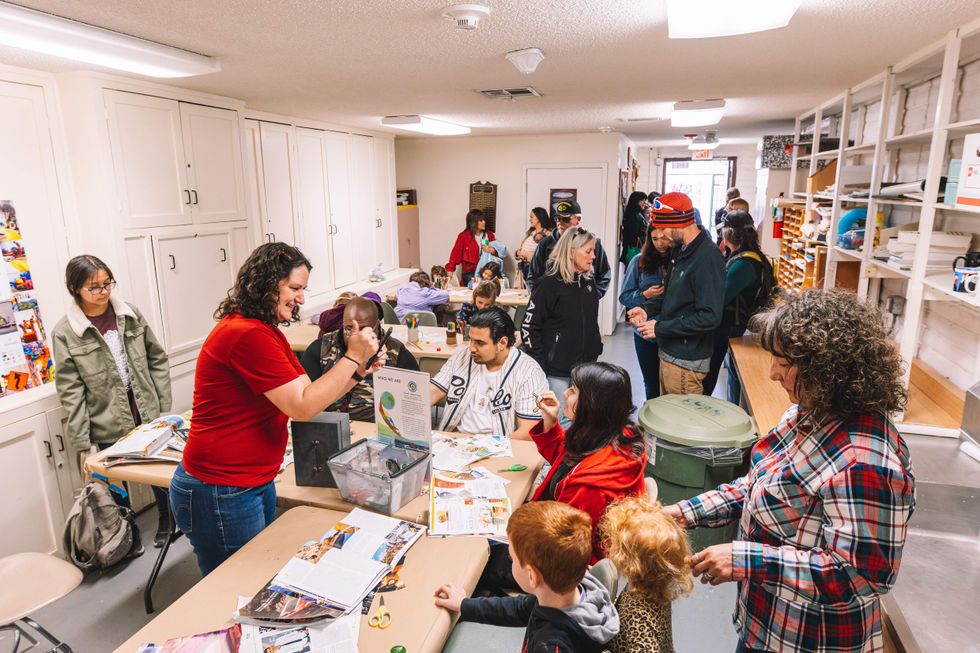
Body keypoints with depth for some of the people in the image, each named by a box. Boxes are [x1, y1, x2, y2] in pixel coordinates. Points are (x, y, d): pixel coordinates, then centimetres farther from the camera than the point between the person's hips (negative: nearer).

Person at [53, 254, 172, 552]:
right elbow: (71, 393, -9)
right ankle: (130, 538, 35)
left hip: (148, 417, 2)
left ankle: (167, 522, 40)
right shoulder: (65, 333, -9)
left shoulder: (130, 314, 0)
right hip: (108, 429, -2)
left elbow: (158, 360, 5)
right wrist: (82, 443, -10)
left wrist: (164, 407, 1)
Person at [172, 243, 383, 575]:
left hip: (257, 483, 10)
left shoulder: (266, 332, 9)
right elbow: (302, 407, -24)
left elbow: (309, 393, 7)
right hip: (221, 495, -10)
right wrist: (352, 357, -19)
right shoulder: (248, 335, -24)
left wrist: (359, 371, -5)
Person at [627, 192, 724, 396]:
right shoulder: (683, 250, 9)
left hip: (686, 363, -9)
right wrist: (648, 311, 4)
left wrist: (660, 328, -20)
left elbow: (710, 317, -25)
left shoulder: (707, 258, -21)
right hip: (669, 353, 9)